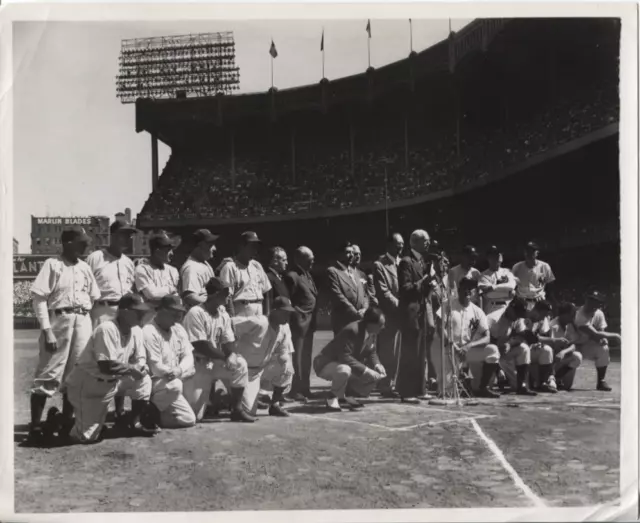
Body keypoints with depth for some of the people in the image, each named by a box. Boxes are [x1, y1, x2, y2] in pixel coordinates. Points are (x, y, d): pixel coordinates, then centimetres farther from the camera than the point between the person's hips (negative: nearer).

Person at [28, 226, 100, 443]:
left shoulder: (85, 267, 13)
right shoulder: (52, 264, -3)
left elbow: (95, 298, 18)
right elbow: (39, 297, -8)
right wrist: (46, 329, -15)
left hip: (83, 322, 6)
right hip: (59, 319, -5)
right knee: (48, 375, -5)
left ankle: (67, 422, 19)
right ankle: (35, 426, 1)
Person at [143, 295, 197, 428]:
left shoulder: (178, 329, 8)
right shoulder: (149, 332, -16)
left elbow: (188, 356, -2)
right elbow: (156, 368, -21)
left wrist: (179, 370, -22)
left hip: (174, 380, 7)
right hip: (153, 382, -7)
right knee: (174, 386, -36)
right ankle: (150, 413, -13)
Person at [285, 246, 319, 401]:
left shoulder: (307, 275, 17)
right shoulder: (292, 276, -11)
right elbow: (288, 301, -14)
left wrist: (313, 320, 12)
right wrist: (296, 318, -15)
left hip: (309, 322, 9)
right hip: (299, 322, -9)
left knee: (306, 358, 13)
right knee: (297, 358, -4)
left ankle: (305, 388, 21)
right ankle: (296, 390, 2)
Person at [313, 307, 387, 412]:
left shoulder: (373, 332, -5)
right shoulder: (351, 331, -31)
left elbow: (371, 353, 8)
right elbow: (344, 357, -35)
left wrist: (377, 365, -13)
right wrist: (365, 370, -35)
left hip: (349, 364, 9)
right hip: (326, 364, -9)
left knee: (377, 374, -1)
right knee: (344, 370, -41)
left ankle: (343, 395, 12)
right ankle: (332, 398, -12)